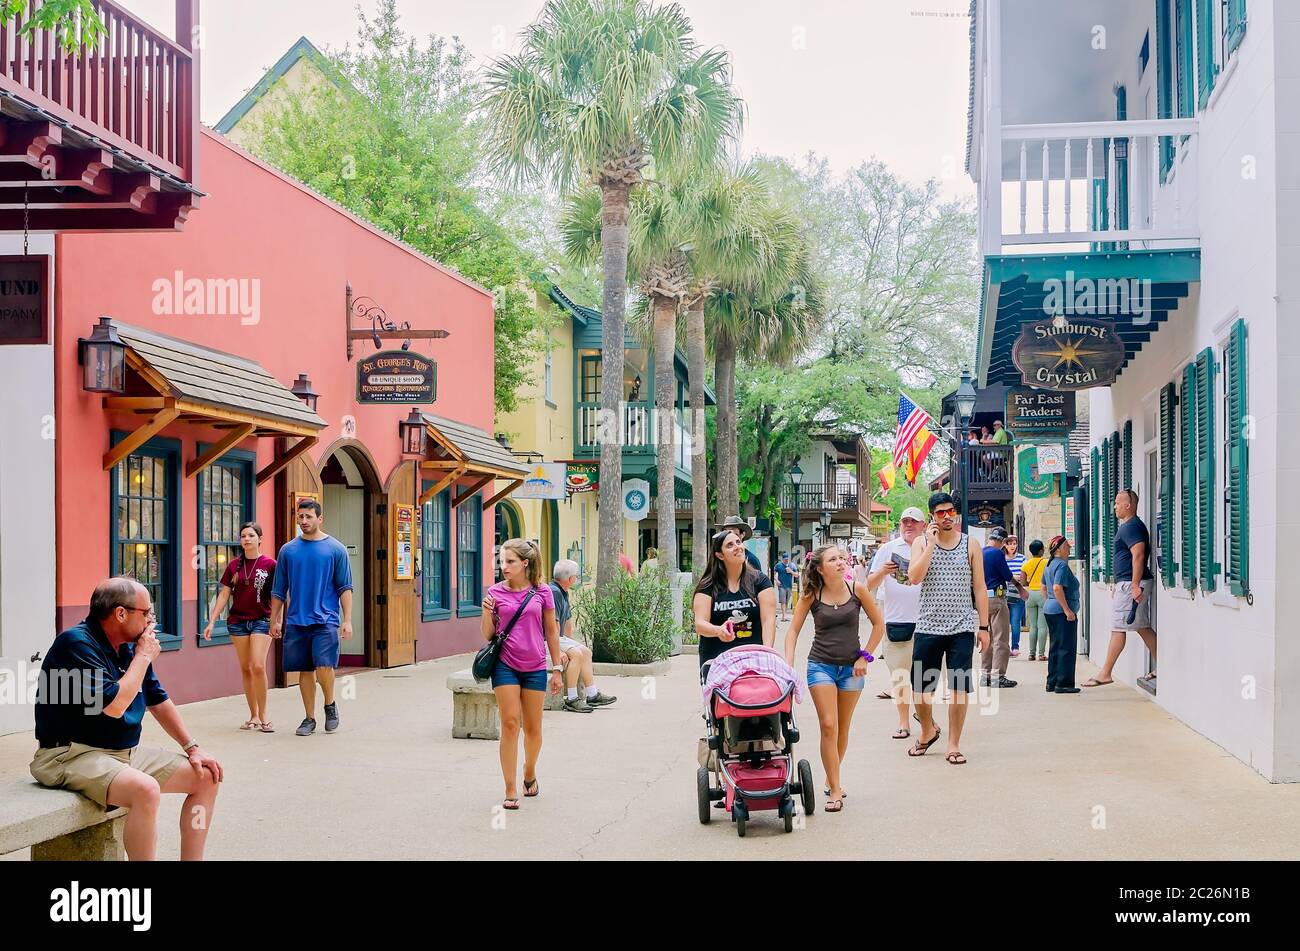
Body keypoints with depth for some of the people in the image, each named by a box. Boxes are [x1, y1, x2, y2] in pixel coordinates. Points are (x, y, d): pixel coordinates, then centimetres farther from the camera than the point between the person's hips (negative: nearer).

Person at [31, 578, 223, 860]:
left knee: (206, 778, 3)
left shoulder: (130, 647, 9)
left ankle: (191, 858, 10)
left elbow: (158, 701, 20)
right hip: (72, 755, -9)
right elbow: (114, 706, -25)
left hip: (126, 752, 9)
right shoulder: (77, 644, -17)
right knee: (146, 789, -35)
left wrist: (192, 748, 14)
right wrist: (144, 657, -13)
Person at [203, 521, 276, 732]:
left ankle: (263, 716, -4)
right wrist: (211, 622, 4)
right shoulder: (233, 566, 6)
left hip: (261, 620, -4)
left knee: (258, 666, -14)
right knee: (245, 669, 6)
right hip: (237, 621, 4)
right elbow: (224, 595, 9)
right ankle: (253, 716, 13)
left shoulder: (269, 564, -3)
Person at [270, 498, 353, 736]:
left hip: (326, 620, -3)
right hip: (296, 622, 3)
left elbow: (345, 588, 2)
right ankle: (309, 719, 18)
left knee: (324, 666, -15)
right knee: (305, 671, 6)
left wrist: (347, 620, -5)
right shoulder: (288, 550, 8)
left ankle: (330, 704, 11)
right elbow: (279, 590, 13)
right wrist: (275, 620, 10)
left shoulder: (335, 549, 1)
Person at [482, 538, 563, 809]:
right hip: (505, 665, -1)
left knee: (533, 728, 9)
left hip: (535, 667, 1)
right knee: (510, 723, -8)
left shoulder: (542, 592, -1)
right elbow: (488, 635, 4)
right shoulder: (496, 592, 0)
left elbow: (551, 632, 7)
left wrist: (557, 668, 7)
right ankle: (511, 791, -4)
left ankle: (529, 774, 36)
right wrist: (487, 612, -14)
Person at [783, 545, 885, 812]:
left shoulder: (857, 590, -4)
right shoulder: (811, 595, -6)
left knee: (843, 729, 11)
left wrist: (865, 656, 0)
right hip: (821, 665, -2)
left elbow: (878, 624, 5)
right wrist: (788, 662, -13)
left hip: (851, 667, 2)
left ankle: (832, 779, 29)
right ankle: (835, 790, -6)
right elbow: (793, 630, -2)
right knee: (829, 727, -11)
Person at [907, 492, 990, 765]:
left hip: (962, 629, 0)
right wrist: (931, 543, -15)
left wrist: (984, 627, 2)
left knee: (959, 688, -2)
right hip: (928, 627, 0)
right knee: (920, 686, 6)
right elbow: (914, 577, -14)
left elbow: (980, 588, 6)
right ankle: (928, 730, 32)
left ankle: (954, 745, 9)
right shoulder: (922, 543, 3)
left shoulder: (970, 545, 5)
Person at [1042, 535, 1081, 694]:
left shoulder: (1049, 565, 14)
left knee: (1056, 647, 15)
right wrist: (1067, 610, -23)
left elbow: (1044, 586, 23)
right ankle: (1063, 683, -5)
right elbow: (1057, 588, -25)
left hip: (1049, 610, 10)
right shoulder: (1062, 565, -16)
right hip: (1061, 612, -10)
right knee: (1066, 648, -5)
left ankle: (1052, 683, 17)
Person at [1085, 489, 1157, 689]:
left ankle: (1106, 673, -6)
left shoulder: (1132, 527, -14)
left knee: (1118, 628, -8)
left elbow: (1138, 556, -23)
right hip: (1131, 583, 11)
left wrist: (1135, 585, -26)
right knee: (1143, 627, 12)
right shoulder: (1129, 526, 19)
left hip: (1130, 583, -11)